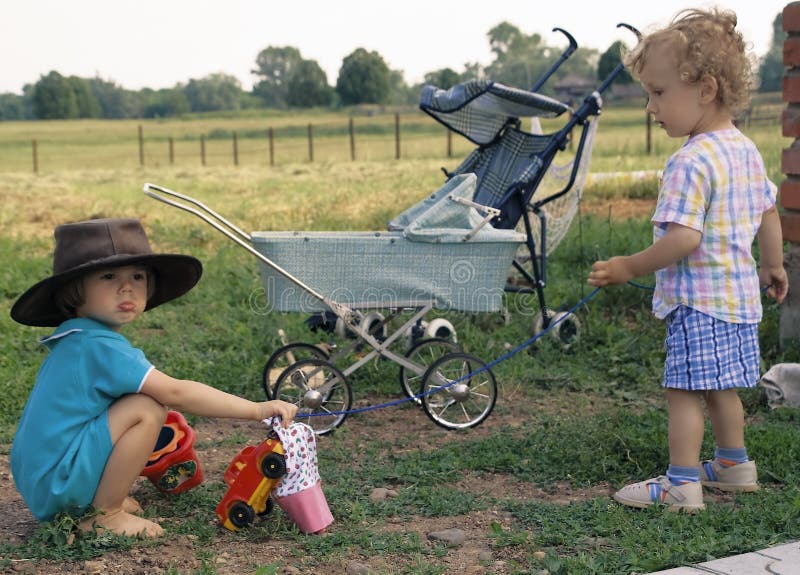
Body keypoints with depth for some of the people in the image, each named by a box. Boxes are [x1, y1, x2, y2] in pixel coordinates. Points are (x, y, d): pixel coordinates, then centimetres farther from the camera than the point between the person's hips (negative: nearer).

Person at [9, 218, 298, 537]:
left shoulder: (76, 342, 11)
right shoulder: (99, 346, -19)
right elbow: (175, 393, -24)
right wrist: (256, 409, -22)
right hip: (57, 484, -10)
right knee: (147, 410, -21)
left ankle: (102, 499, 11)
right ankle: (102, 516, -10)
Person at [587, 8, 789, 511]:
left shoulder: (692, 162, -22)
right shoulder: (747, 150, 8)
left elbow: (684, 238, -27)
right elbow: (769, 215, 17)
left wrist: (631, 268, -17)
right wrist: (773, 265, 31)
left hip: (698, 299, -10)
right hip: (739, 294, 10)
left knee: (685, 390, -3)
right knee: (721, 387, 20)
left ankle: (682, 484, 0)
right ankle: (734, 465, 32)